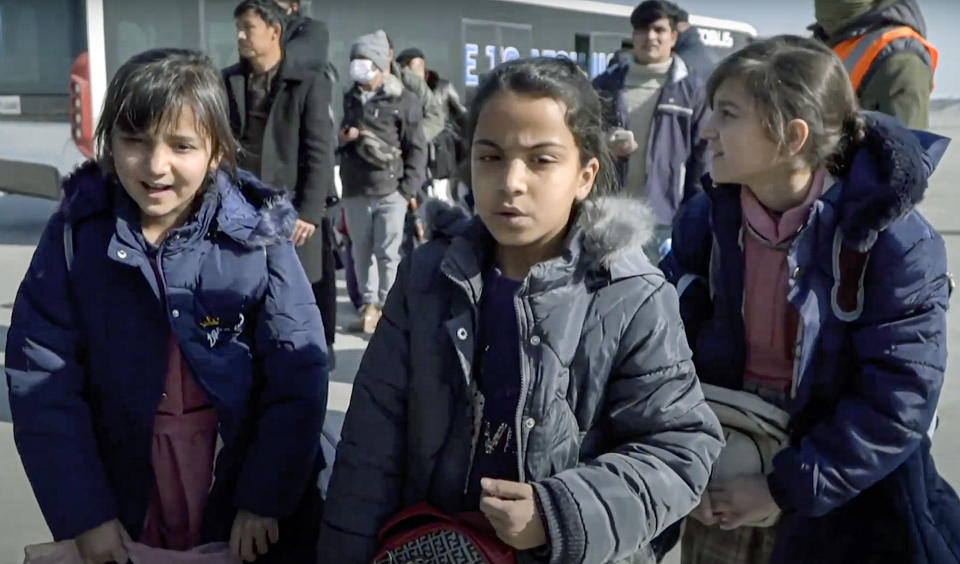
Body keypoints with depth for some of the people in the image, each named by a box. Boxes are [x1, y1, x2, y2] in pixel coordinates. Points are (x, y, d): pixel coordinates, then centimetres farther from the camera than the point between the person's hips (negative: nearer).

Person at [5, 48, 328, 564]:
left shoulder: (257, 237, -12)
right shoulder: (75, 235, -8)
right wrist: (83, 513, -12)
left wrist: (266, 500, -13)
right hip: (119, 508, 1)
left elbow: (298, 379, -11)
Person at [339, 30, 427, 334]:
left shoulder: (403, 100, -3)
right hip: (355, 191, 5)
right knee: (362, 252, 9)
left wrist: (408, 188, -8)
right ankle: (368, 304, 20)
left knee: (387, 253, 0)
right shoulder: (349, 99, 13)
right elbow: (340, 140, 26)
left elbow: (417, 149, -3)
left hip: (391, 191, -4)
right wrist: (341, 139, 2)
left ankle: (386, 306, 12)